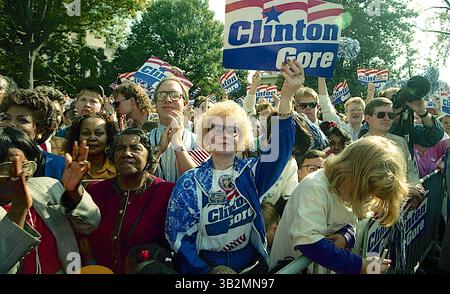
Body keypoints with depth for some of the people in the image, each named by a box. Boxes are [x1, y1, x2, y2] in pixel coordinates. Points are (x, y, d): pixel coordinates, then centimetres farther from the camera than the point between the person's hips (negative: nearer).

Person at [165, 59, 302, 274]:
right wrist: (208, 270, -15)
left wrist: (286, 98, -33)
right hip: (204, 266, -1)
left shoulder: (250, 172, 0)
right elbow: (178, 236, -3)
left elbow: (280, 149, -19)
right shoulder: (190, 182, -4)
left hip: (249, 264, 2)